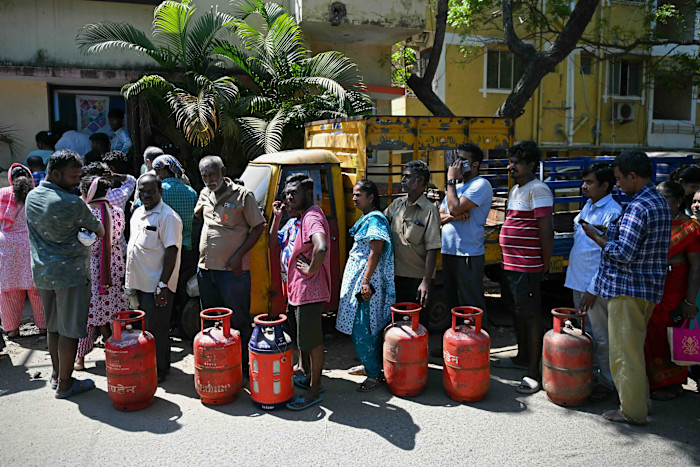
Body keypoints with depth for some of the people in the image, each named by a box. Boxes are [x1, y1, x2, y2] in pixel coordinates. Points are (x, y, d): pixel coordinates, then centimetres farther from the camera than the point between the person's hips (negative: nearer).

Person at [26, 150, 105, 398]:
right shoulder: (72, 204, -18)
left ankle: (56, 375, 30)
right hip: (69, 272, -8)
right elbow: (99, 231, -7)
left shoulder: (31, 197, 6)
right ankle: (65, 384, 10)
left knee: (53, 326, 18)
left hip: (42, 272, 8)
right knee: (69, 329, 2)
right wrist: (84, 229, 12)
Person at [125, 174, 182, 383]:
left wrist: (163, 285, -22)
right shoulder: (138, 212, 13)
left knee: (157, 329, 0)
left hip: (157, 285, -8)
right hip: (140, 282, 8)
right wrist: (131, 279, 21)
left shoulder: (168, 216, -14)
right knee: (146, 326, 18)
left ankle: (159, 370, 14)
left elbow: (171, 251, -19)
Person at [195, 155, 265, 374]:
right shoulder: (204, 194, 11)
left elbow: (258, 227, -7)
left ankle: (244, 366, 12)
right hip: (206, 268, 7)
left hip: (233, 271, -6)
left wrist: (239, 256, -15)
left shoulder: (242, 195, -8)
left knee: (238, 321, 1)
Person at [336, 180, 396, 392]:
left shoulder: (375, 219, -13)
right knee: (371, 328, 15)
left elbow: (376, 251, -21)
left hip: (367, 281, -10)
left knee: (362, 330, -7)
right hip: (358, 278, 10)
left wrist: (366, 281, -24)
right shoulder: (365, 218, 17)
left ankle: (375, 375, 2)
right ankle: (370, 365, 26)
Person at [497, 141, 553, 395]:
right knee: (517, 312, 19)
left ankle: (533, 372, 5)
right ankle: (522, 356, 35)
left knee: (531, 315, -3)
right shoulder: (515, 190, 15)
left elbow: (545, 230, -18)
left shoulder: (538, 190, -15)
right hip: (510, 264, 10)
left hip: (527, 266, -9)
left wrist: (546, 262, -14)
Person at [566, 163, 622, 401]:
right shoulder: (588, 206, 11)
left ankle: (607, 382, 16)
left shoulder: (613, 213, -16)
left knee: (601, 336, 2)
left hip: (597, 285, -8)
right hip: (578, 280, 9)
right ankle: (589, 374, 31)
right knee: (584, 332, 18)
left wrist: (593, 289, -18)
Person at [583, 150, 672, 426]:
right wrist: (609, 233, 12)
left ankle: (632, 411, 12)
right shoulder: (660, 202, 11)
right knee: (634, 347, 22)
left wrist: (596, 237, -11)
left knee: (625, 351, 1)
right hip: (648, 288, 10)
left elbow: (623, 253, -24)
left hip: (628, 289, -10)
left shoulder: (639, 207, -21)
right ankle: (640, 401, 33)